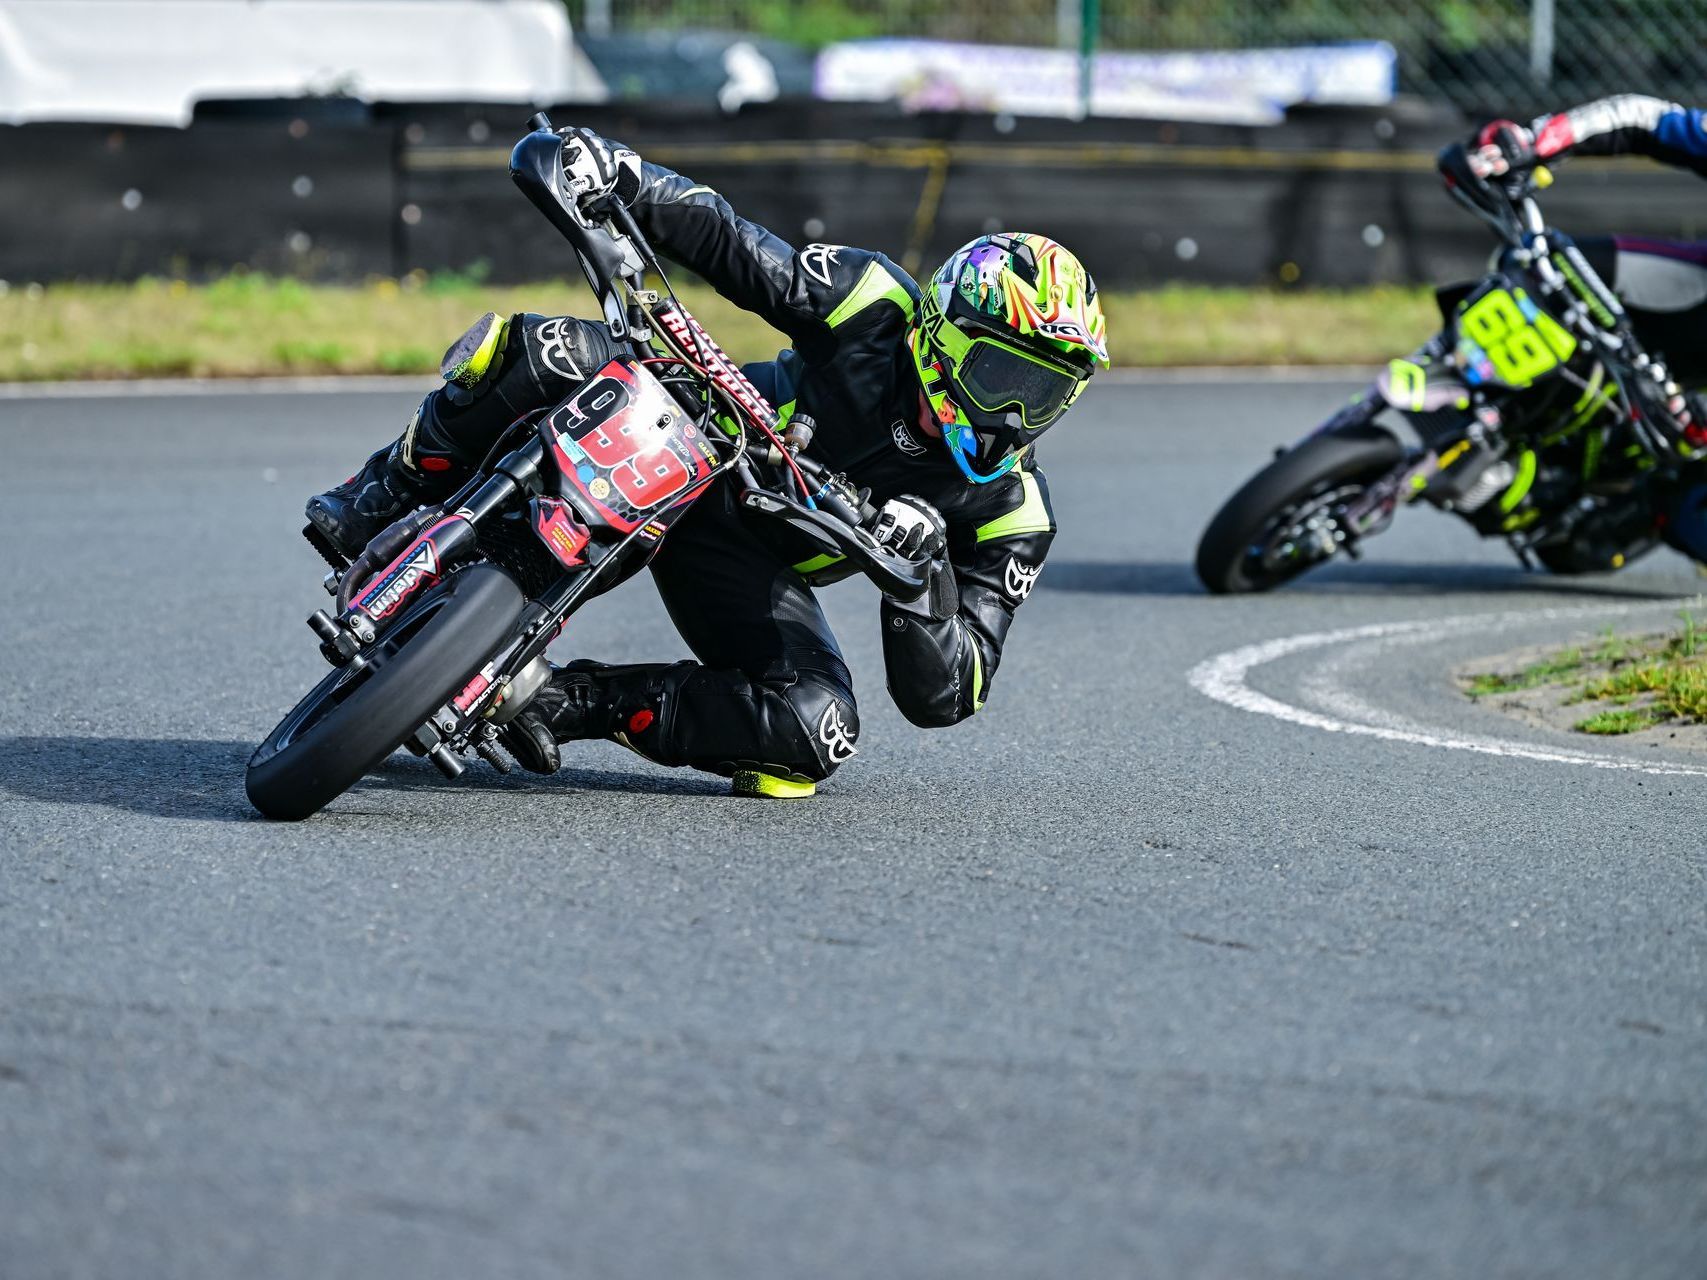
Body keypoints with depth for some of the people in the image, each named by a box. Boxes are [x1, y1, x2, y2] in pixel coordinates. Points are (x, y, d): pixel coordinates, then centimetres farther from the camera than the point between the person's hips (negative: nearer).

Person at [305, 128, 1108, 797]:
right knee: (547, 355, -32)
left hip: (746, 564, 1)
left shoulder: (1010, 514, -13)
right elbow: (724, 242, -12)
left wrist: (922, 577, -37)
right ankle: (385, 498, -9)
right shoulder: (877, 305, -16)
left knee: (817, 732, -29)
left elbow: (944, 698, -16)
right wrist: (618, 175, -31)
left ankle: (581, 703, -15)